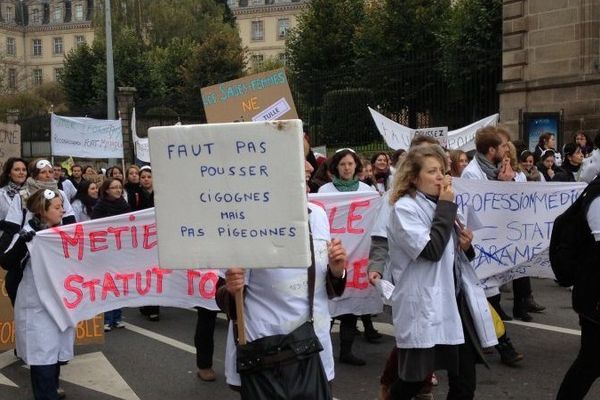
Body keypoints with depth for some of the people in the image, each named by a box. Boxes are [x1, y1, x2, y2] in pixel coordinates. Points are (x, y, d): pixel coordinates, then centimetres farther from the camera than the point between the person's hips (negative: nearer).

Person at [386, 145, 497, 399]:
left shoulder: (440, 204, 15)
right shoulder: (405, 208, -10)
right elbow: (431, 250, -22)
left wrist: (467, 247, 1)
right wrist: (446, 206, -13)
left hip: (456, 301, 8)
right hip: (425, 309, -8)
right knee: (414, 380, 3)